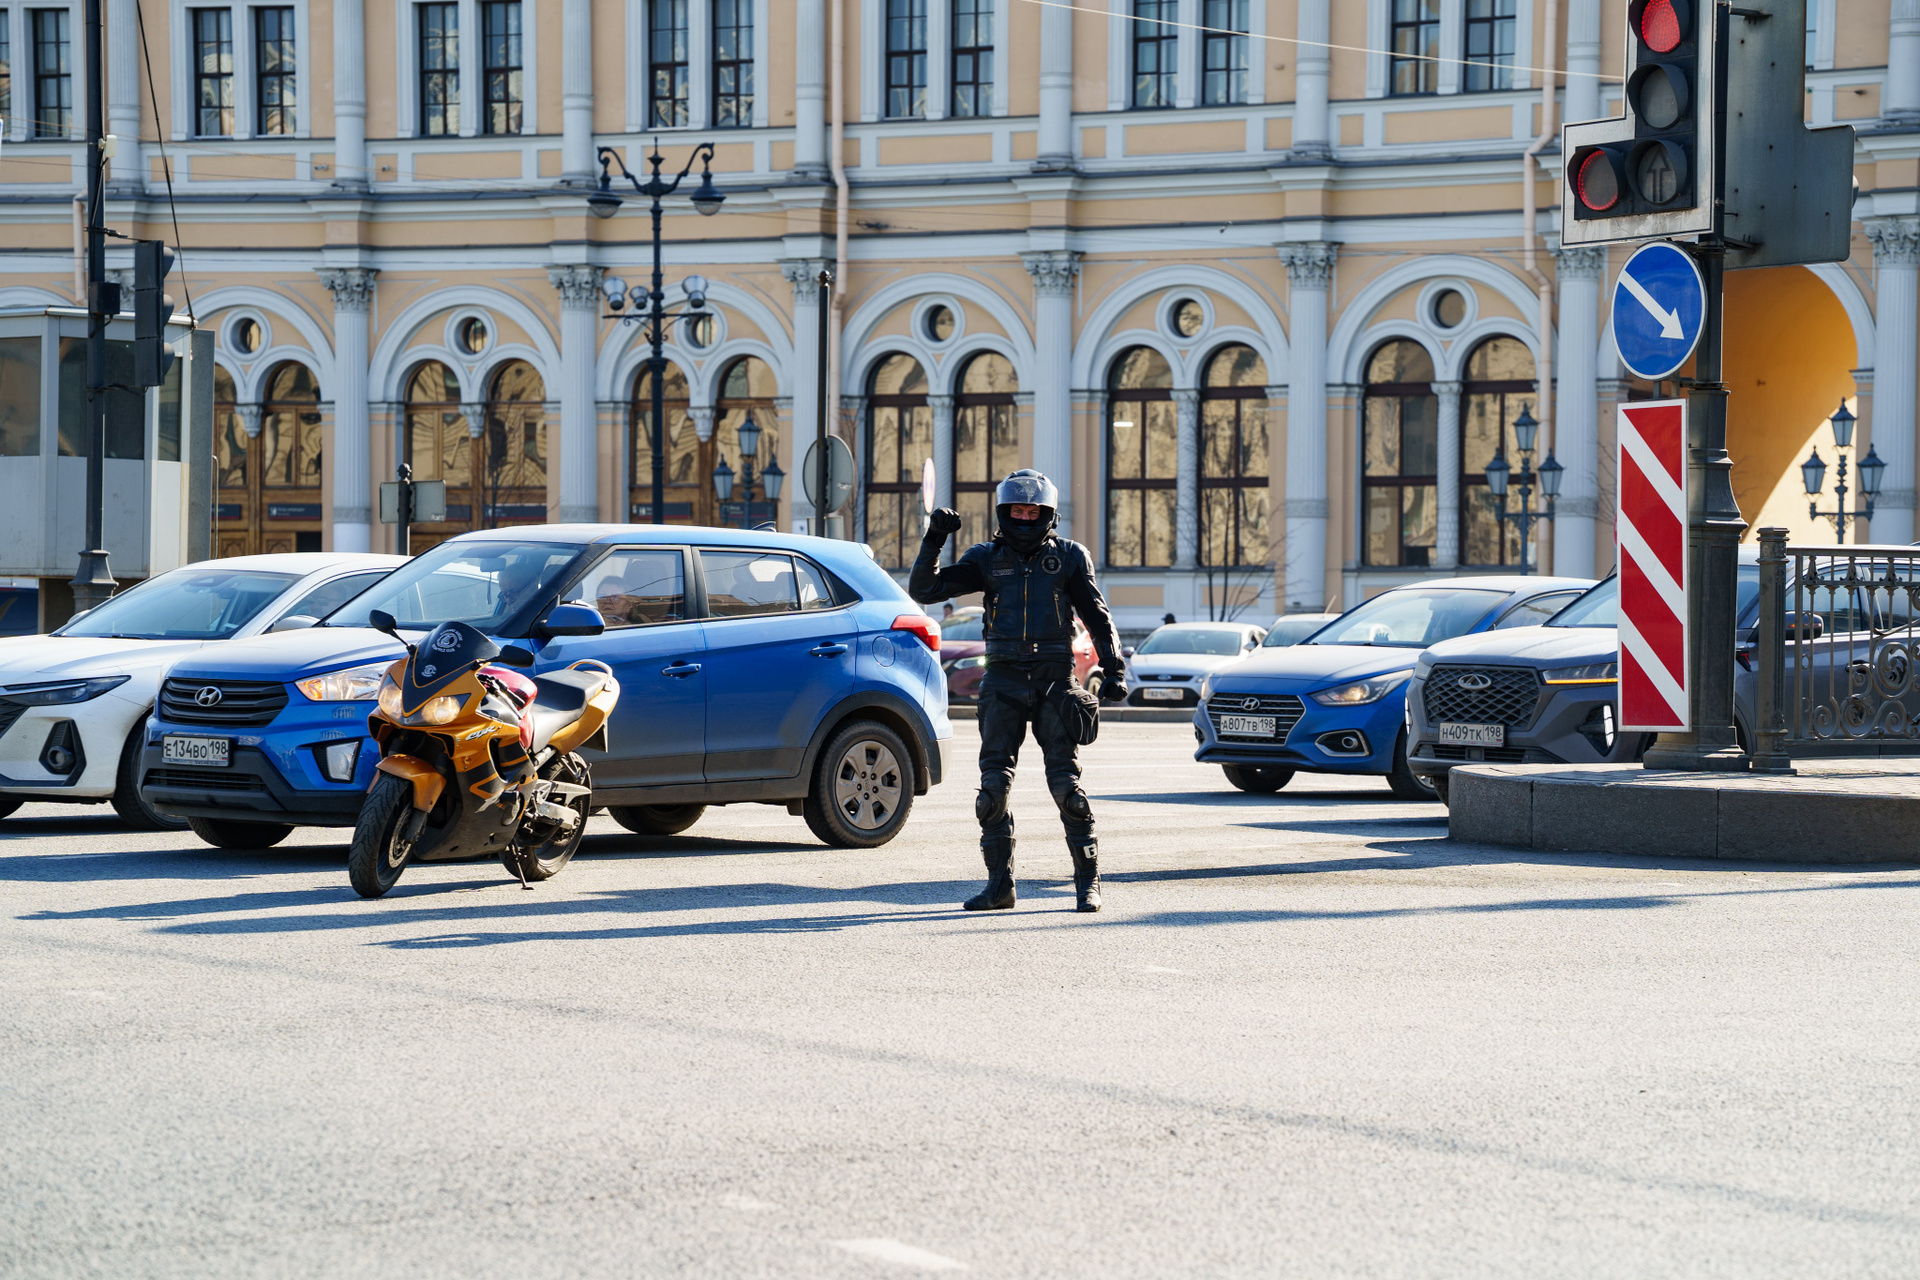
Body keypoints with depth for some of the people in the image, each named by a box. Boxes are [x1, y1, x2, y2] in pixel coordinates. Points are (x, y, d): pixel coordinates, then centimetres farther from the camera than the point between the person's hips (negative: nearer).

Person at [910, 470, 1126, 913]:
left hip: (1054, 680, -2)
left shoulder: (1069, 557, 7)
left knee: (1066, 783, -7)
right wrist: (934, 540, -9)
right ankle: (999, 884, 6)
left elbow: (1097, 617, 10)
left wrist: (1113, 670, 1)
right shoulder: (986, 559, 8)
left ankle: (1087, 881, -1)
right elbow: (923, 590, 4)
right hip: (1003, 681, 2)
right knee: (993, 784, -2)